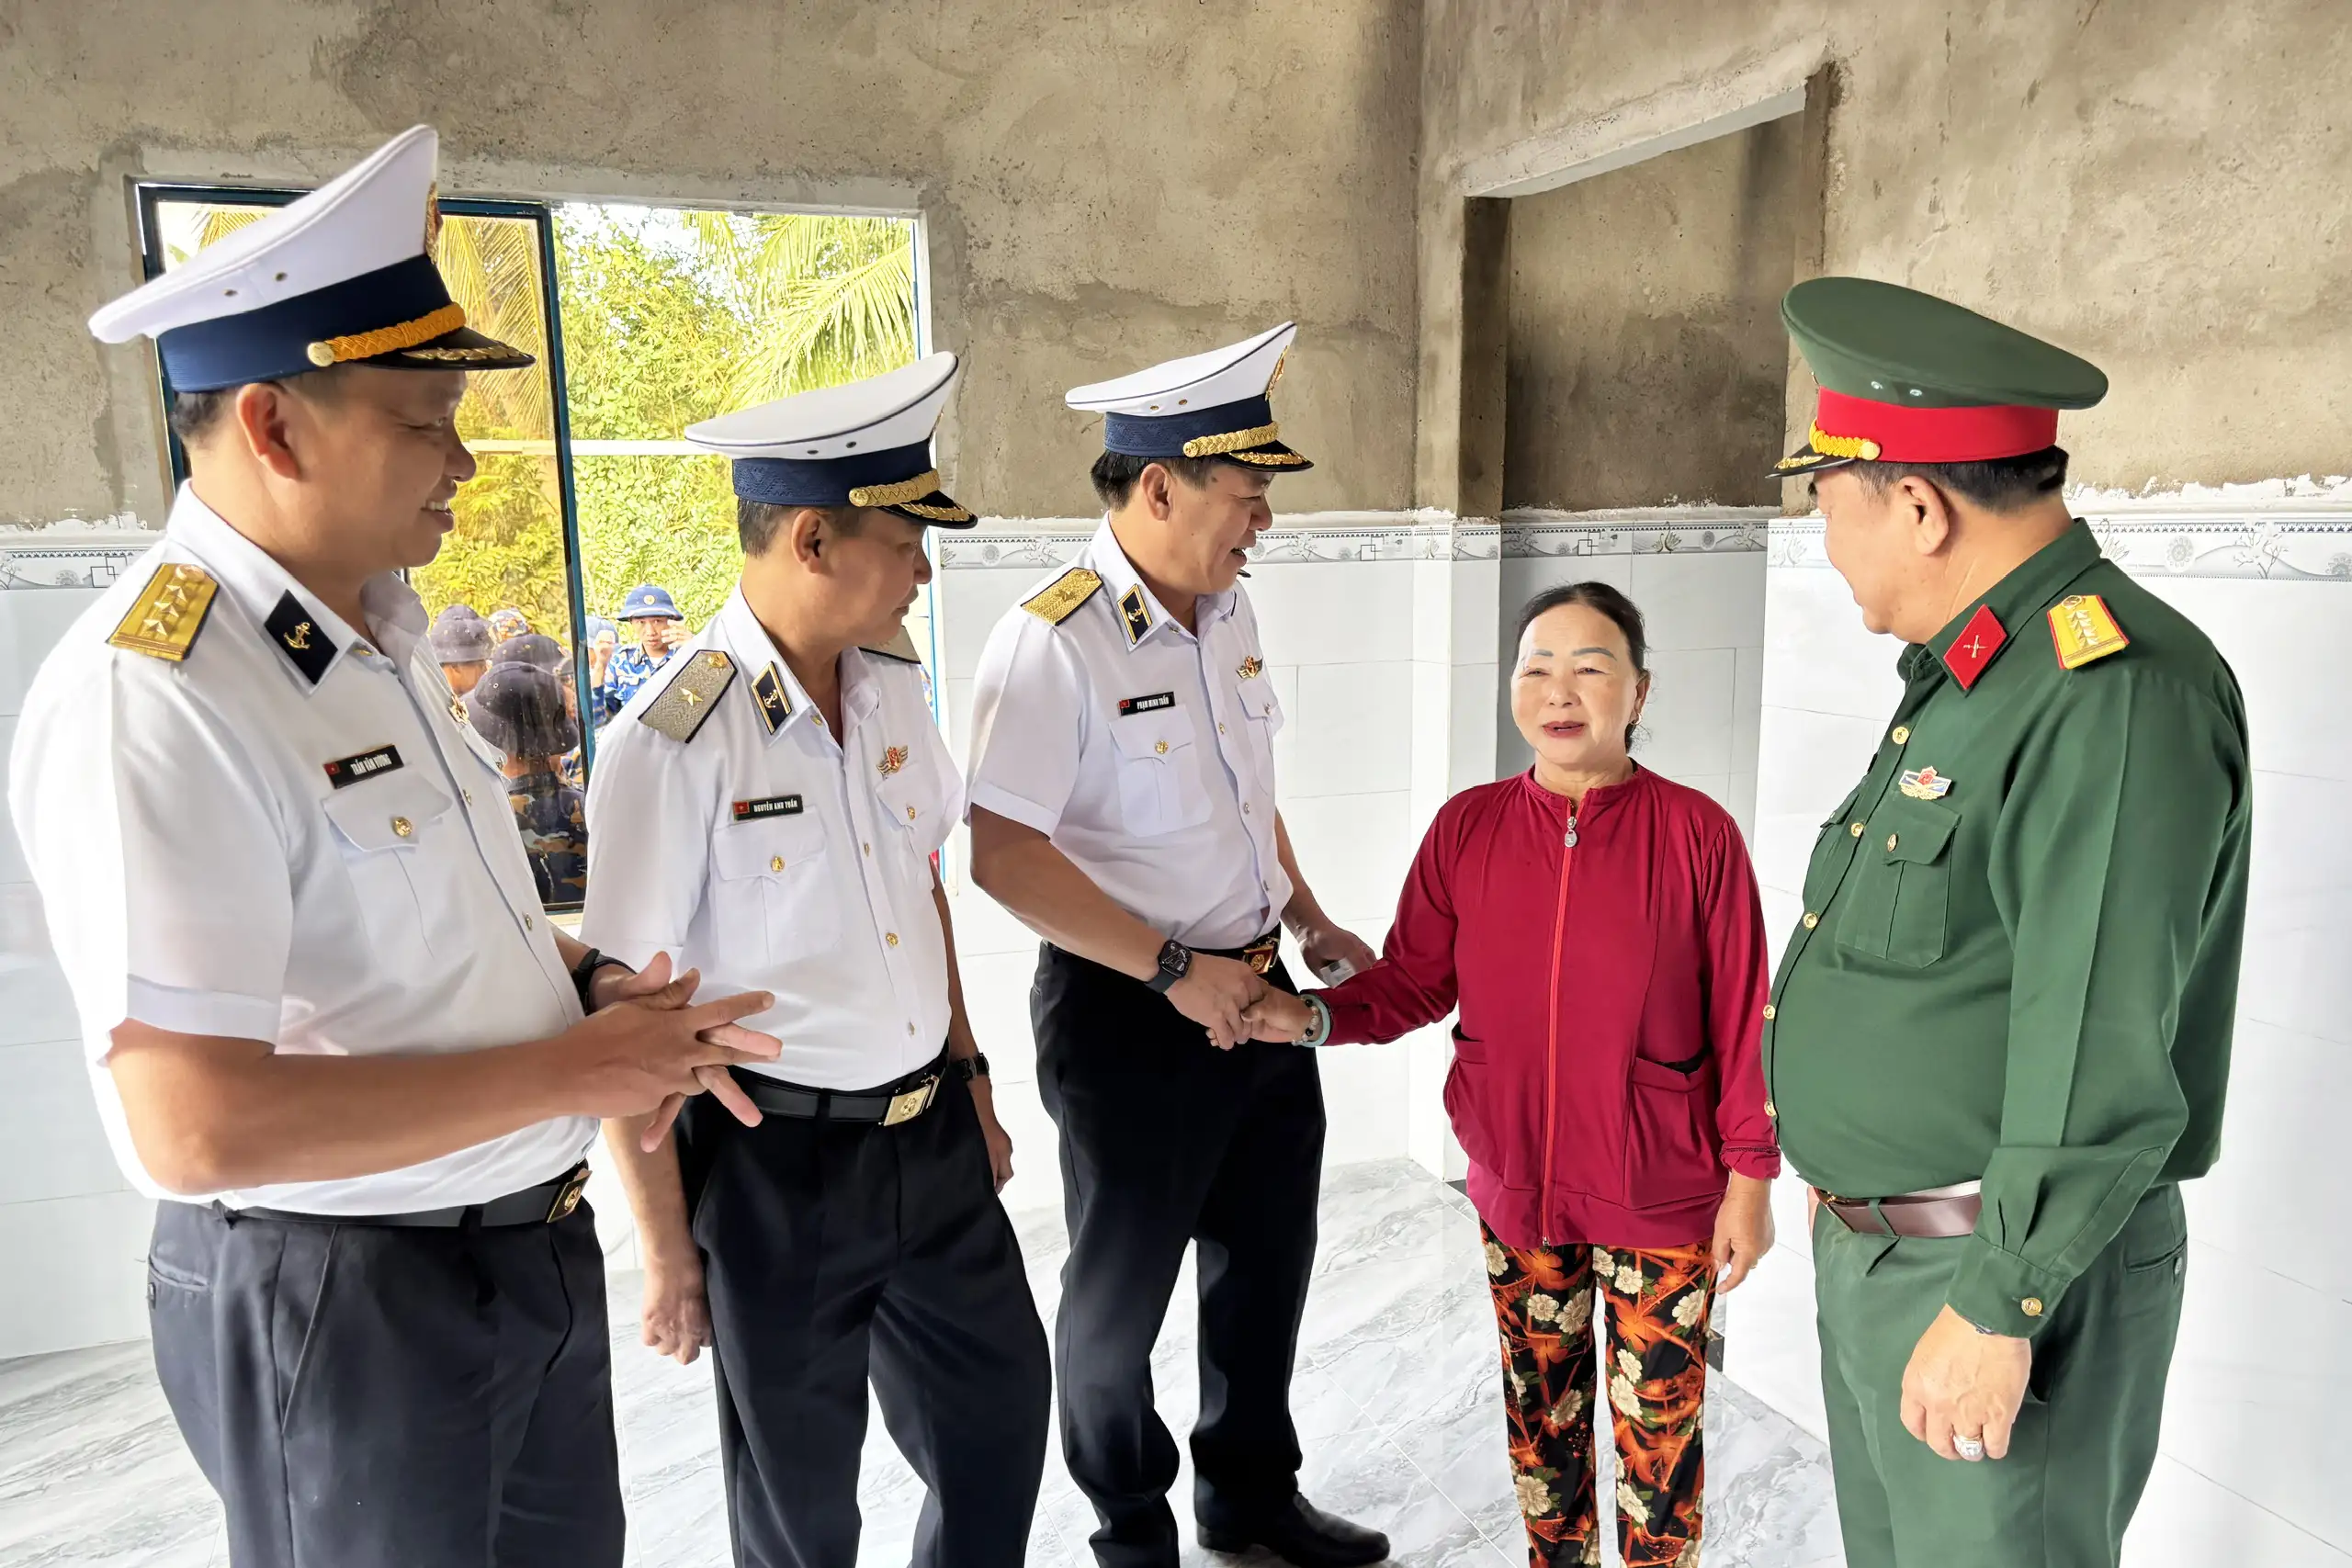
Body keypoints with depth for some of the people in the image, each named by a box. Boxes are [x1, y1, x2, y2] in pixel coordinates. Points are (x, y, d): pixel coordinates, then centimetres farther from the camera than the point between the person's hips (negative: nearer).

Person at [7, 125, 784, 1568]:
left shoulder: (382, 631, 5)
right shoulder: (150, 698, -23)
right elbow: (198, 1127, -28)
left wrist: (591, 983, 0)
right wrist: (573, 1071, -21)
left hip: (534, 1240, 8)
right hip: (343, 1307, -8)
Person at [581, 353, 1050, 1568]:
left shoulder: (893, 685, 0)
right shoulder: (674, 743, -21)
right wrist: (667, 1249, -9)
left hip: (933, 1135, 6)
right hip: (775, 1166, -6)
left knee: (1001, 1411, 22)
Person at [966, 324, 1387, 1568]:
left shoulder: (1227, 611, 4)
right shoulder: (1052, 642, -21)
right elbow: (1004, 857, -25)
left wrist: (1306, 920, 12)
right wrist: (1173, 969, -21)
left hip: (1254, 986, 8)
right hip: (1125, 1013, -7)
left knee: (1267, 1256, 22)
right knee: (1123, 1289, 14)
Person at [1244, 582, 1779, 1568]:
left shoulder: (1696, 833, -13)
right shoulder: (1468, 828, -6)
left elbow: (1741, 1022, -8)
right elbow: (1414, 980, -2)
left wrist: (1750, 1178, -4)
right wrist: (1313, 1017, -18)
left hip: (1663, 1197, -2)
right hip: (1518, 1191, 3)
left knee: (1659, 1429, 15)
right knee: (1542, 1417, 21)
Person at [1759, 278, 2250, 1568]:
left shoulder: (2118, 698, -22)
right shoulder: (1972, 673, 9)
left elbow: (2103, 1062, -26)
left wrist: (1996, 1308, -21)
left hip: (2003, 1273, -9)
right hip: (1875, 1252, 9)